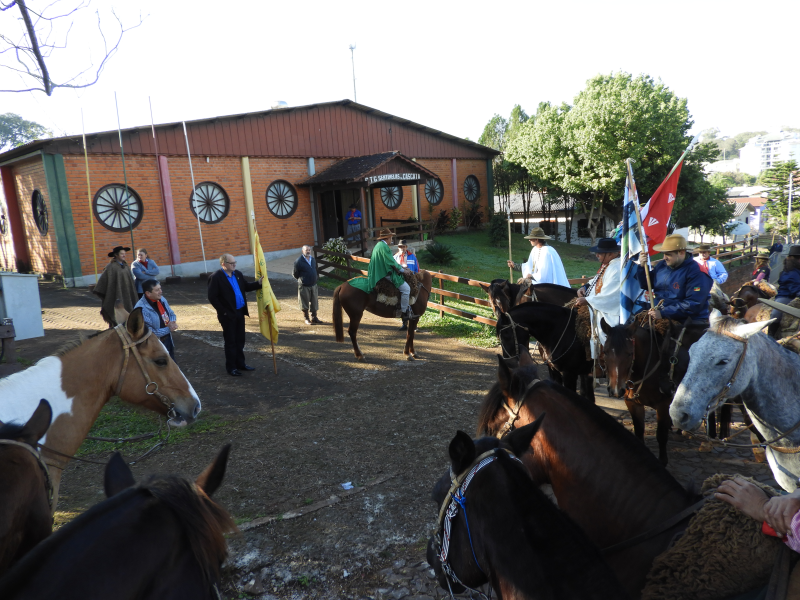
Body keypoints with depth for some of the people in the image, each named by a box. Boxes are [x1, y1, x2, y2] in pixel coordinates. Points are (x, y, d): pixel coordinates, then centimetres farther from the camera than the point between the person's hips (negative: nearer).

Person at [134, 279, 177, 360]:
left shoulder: (161, 299, -1)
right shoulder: (142, 309, -26)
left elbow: (171, 314, 11)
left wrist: (172, 322, -12)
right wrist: (168, 329, -23)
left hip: (168, 340, 8)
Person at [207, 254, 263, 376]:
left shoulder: (238, 274, 5)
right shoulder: (216, 278, -15)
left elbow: (246, 287, 14)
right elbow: (212, 298, -15)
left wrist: (258, 283, -2)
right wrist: (223, 311, -16)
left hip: (240, 312, 7)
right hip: (228, 315, -6)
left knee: (240, 340, 16)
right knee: (230, 341, 5)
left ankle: (240, 363, 30)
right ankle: (231, 367, 17)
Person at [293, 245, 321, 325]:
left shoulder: (313, 259, 4)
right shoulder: (299, 261, -15)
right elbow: (294, 274, -7)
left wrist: (313, 279, 13)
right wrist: (301, 279, 5)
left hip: (313, 284, 6)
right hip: (304, 285, -6)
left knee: (314, 302, 11)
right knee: (304, 303, 4)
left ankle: (314, 318, 24)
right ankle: (306, 319, 16)